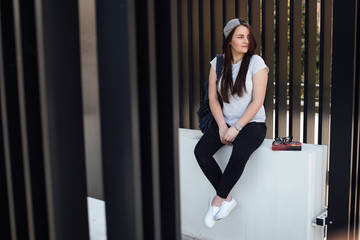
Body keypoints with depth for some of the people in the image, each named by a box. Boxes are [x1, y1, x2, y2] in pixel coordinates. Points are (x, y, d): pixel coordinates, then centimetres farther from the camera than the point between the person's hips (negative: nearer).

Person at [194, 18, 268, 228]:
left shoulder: (256, 63, -8)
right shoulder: (218, 63, 3)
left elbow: (257, 102, -13)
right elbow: (213, 98, 3)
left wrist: (236, 128, -18)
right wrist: (222, 126, -10)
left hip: (252, 123, -4)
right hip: (225, 121, 4)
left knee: (240, 154, -34)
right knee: (201, 151, -21)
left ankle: (218, 199, -11)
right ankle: (227, 199, -7)